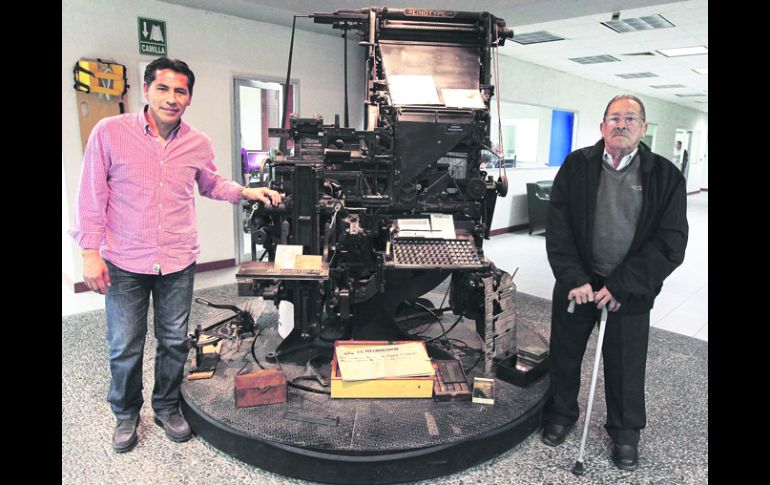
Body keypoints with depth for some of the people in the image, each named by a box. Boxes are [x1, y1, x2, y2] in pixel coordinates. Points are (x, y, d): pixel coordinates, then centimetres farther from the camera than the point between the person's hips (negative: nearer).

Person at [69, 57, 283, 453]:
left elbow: (211, 184, 20)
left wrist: (245, 192, 4)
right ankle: (126, 414, 34)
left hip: (178, 262, 3)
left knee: (174, 343, 14)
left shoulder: (198, 144, 1)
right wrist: (90, 252, -8)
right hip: (124, 263, -2)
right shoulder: (110, 132, -8)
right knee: (125, 349, 9)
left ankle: (166, 408, 36)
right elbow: (91, 196, -4)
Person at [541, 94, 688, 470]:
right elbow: (557, 227, -5)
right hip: (576, 284, 1)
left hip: (629, 292, -1)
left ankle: (625, 432, 37)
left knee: (626, 366, 13)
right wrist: (574, 279, -15)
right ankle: (562, 413, 40)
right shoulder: (576, 166, -2)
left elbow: (671, 243, -10)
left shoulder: (666, 176, -5)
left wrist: (621, 287, -16)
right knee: (565, 355, 15)